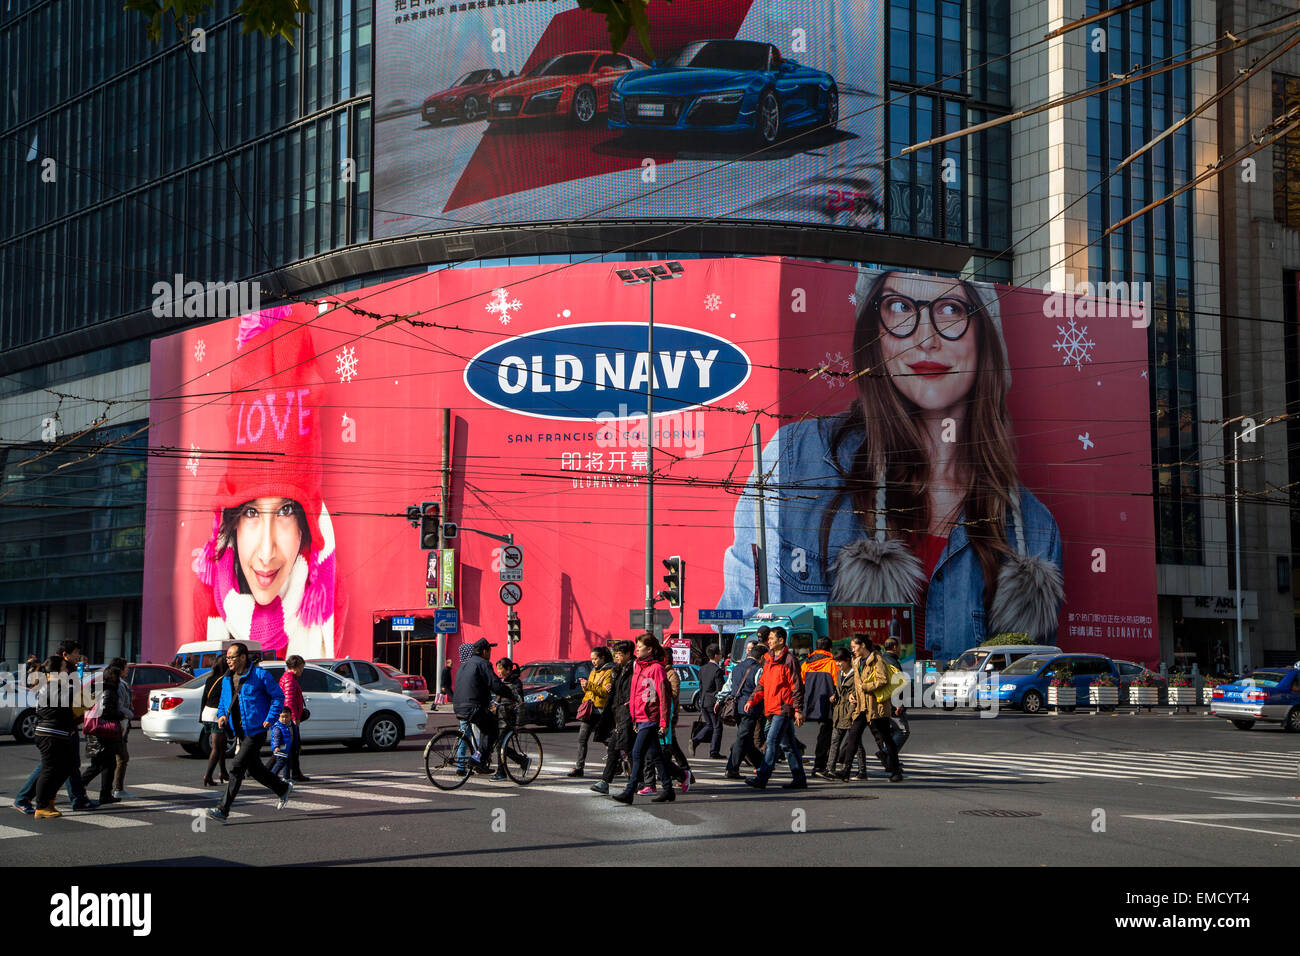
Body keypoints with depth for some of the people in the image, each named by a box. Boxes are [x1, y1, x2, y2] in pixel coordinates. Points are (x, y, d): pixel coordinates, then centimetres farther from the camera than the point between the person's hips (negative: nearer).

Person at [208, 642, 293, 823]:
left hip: (255, 731, -8)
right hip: (241, 732, 8)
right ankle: (283, 788, 38)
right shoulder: (227, 679, 9)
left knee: (237, 769, -12)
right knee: (255, 769, 16)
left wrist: (270, 719, -14)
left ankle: (223, 810, -11)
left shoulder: (260, 675, -11)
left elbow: (278, 696, -6)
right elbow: (224, 701, 21)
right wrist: (221, 715, -1)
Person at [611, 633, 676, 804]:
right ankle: (668, 791, 17)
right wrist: (635, 719, 21)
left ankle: (629, 792, -10)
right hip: (641, 718, 9)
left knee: (638, 753, -10)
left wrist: (664, 722, -17)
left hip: (650, 719, -9)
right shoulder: (638, 666, 16)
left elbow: (664, 696, -13)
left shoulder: (656, 668, -11)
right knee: (655, 755, 12)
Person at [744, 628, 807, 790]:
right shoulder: (768, 660, 16)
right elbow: (762, 683, 21)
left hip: (784, 708, -9)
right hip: (772, 708, 9)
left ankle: (761, 778, -16)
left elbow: (797, 686, -11)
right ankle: (799, 779, 16)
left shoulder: (789, 660, -9)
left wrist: (798, 710, -15)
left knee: (773, 740, -13)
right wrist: (752, 700, 9)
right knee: (788, 744, 11)